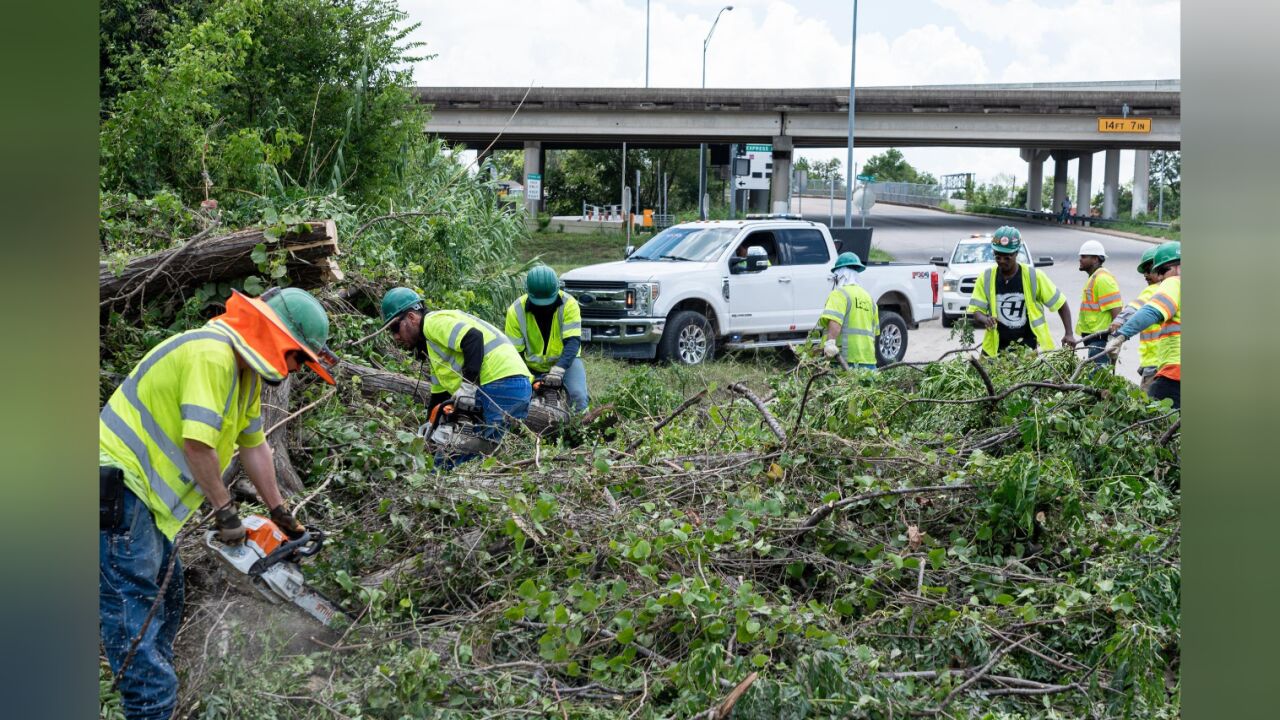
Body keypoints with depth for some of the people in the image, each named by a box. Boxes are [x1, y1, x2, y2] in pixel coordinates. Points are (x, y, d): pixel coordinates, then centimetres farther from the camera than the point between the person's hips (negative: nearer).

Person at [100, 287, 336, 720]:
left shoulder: (247, 371, 11)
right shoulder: (212, 354, -21)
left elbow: (253, 445, 19)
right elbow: (197, 443, -25)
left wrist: (281, 515, 22)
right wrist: (226, 513, -14)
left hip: (145, 496, 11)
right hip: (116, 491, -11)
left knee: (166, 603, 17)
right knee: (134, 610, -10)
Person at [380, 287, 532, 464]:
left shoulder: (434, 321, -2)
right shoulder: (432, 346, 30)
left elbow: (473, 338, -20)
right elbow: (439, 393, 32)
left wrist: (468, 385, -20)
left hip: (500, 387, -10)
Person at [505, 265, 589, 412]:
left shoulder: (568, 304, -18)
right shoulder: (516, 310, -14)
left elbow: (573, 342, -26)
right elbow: (514, 351, -8)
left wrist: (558, 370, -41)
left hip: (565, 360, -2)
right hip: (531, 366, 2)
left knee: (578, 395, -25)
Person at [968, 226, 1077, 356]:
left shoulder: (1034, 277, -5)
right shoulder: (986, 278, 0)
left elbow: (1061, 304, 2)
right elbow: (976, 311, 0)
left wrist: (1069, 334, -7)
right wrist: (985, 319, -23)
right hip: (997, 349, 2)